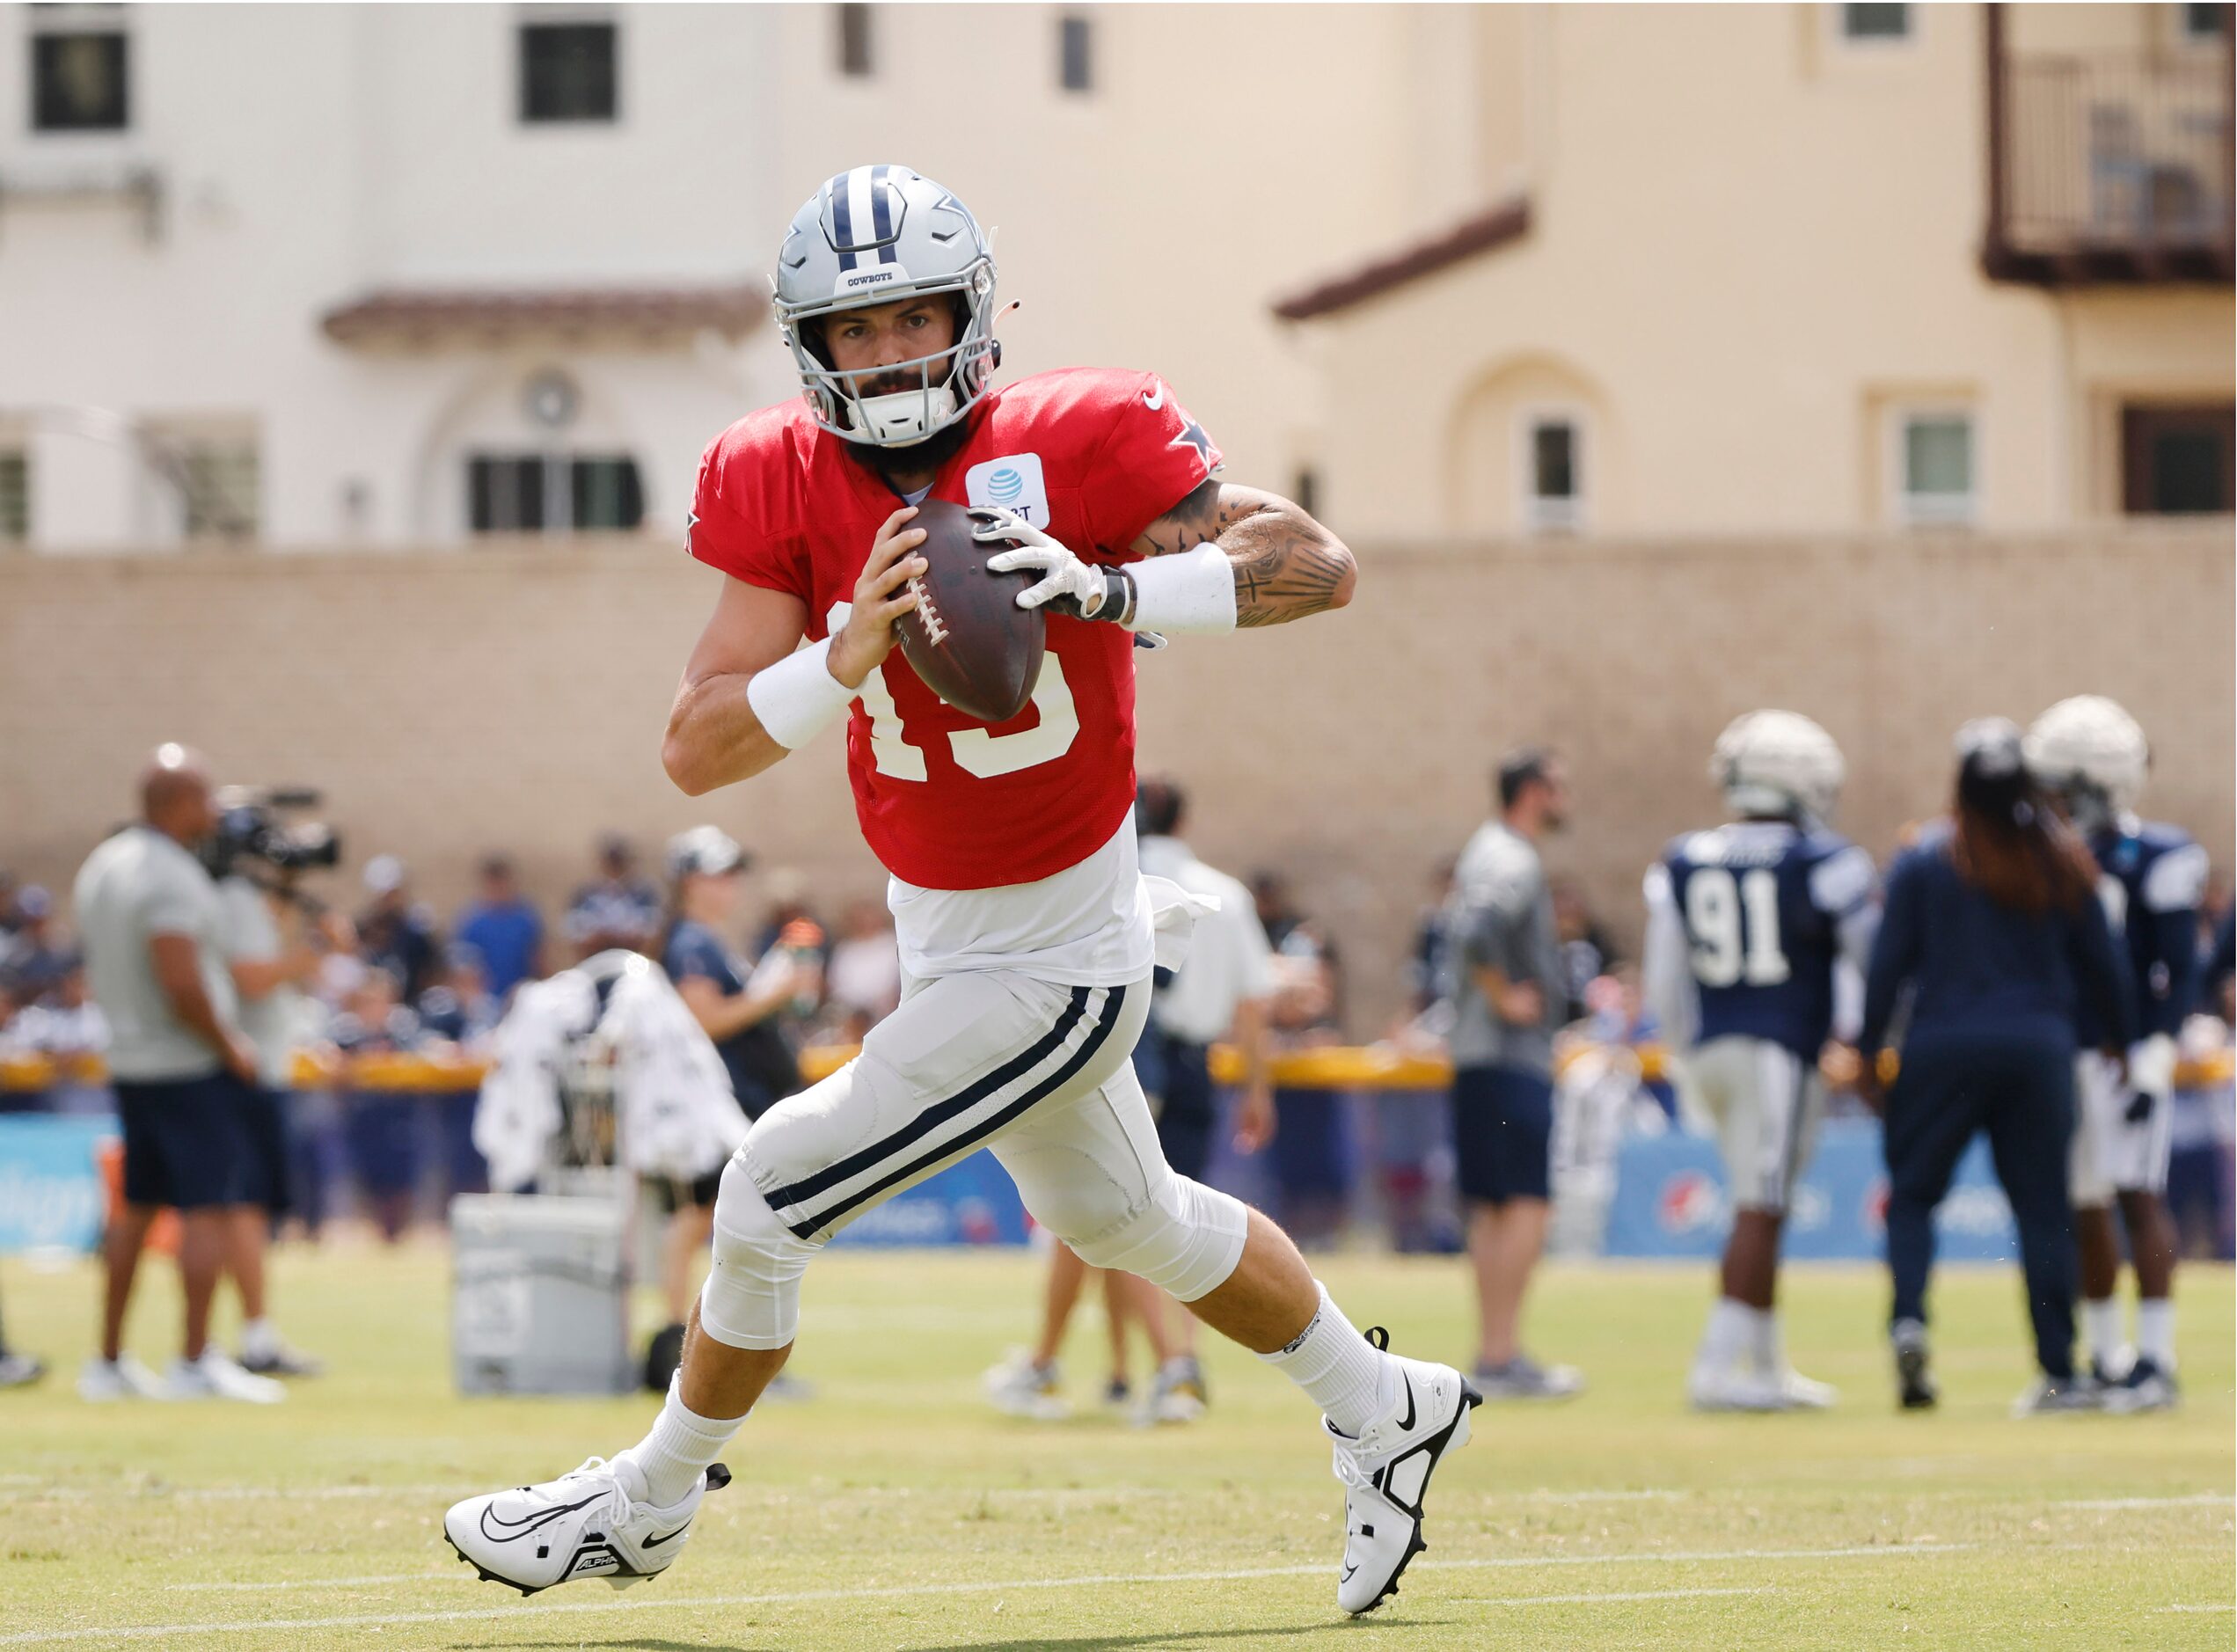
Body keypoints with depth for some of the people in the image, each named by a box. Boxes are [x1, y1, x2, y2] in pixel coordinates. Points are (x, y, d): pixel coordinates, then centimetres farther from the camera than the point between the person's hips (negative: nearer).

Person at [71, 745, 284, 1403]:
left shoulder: (101, 867, 10)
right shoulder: (169, 878, -19)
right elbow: (181, 984, -25)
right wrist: (230, 1046, -12)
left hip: (127, 1060, 9)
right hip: (190, 1065, -9)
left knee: (137, 1206, 15)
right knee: (208, 1206, -5)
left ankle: (109, 1361, 17)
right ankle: (195, 1362, -8)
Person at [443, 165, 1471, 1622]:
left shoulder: (1068, 449, -21)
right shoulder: (787, 487, -9)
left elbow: (1319, 569, -22)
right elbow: (696, 751, -15)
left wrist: (1110, 588, -34)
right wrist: (846, 657, -32)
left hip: (1058, 965, -7)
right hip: (943, 940, 7)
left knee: (774, 1196, -7)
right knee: (1127, 1219, 25)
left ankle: (652, 1498, 17)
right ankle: (1384, 1412, 47)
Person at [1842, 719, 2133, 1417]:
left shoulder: (1924, 861, -4)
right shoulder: (2062, 865, 2)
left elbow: (1889, 964, -2)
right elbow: (2100, 964, 9)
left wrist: (1867, 1050, 7)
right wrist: (2120, 1038, 23)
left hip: (1944, 1045, -2)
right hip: (2037, 1047, 2)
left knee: (1913, 1193, 9)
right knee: (2042, 1206, 5)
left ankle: (1908, 1318, -16)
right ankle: (2058, 1371, 2)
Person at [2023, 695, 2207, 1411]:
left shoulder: (2153, 860, -7)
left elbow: (2179, 972, -9)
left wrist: (2153, 1063, -15)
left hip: (2125, 1050, -6)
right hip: (2058, 1054, 6)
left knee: (2138, 1196, -12)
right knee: (2083, 1209, 9)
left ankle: (2155, 1358, -13)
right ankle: (2103, 1357, 18)